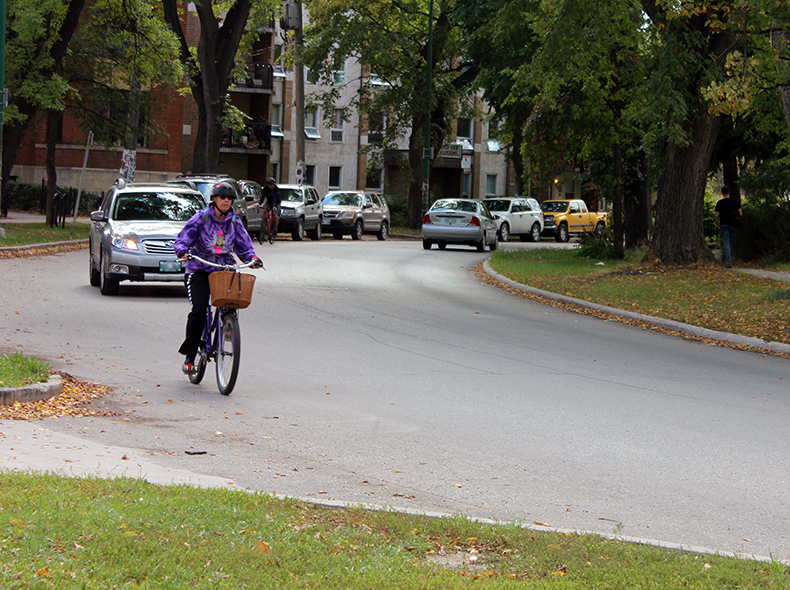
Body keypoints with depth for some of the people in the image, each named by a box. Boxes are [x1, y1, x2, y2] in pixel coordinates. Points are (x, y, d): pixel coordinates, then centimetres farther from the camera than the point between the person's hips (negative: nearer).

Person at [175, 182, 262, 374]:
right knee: (198, 310, -18)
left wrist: (252, 258, -12)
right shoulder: (201, 218, 0)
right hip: (199, 271, -3)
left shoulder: (234, 222, 9)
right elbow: (182, 240, -4)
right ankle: (189, 357, -7)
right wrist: (183, 252, -26)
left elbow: (244, 245, 9)